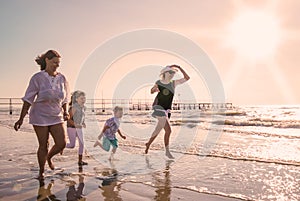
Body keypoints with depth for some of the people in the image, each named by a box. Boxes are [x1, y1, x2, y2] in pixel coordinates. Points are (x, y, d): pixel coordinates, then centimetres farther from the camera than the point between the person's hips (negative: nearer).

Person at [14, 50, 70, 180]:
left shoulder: (62, 79, -1)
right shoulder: (37, 78, -11)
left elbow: (64, 99, 11)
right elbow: (28, 99, -9)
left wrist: (65, 112, -3)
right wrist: (21, 119, -11)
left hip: (56, 117, 3)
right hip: (40, 117, -3)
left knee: (62, 143, -5)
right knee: (43, 146, 3)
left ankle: (49, 157, 29)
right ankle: (41, 172, 25)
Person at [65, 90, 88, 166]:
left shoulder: (83, 107, 4)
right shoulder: (74, 107, -18)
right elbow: (68, 118, -20)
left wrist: (83, 123, 5)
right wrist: (75, 124, -31)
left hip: (79, 128, 7)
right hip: (71, 128, -7)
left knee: (82, 143, 1)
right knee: (72, 145, -1)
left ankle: (80, 160, 9)